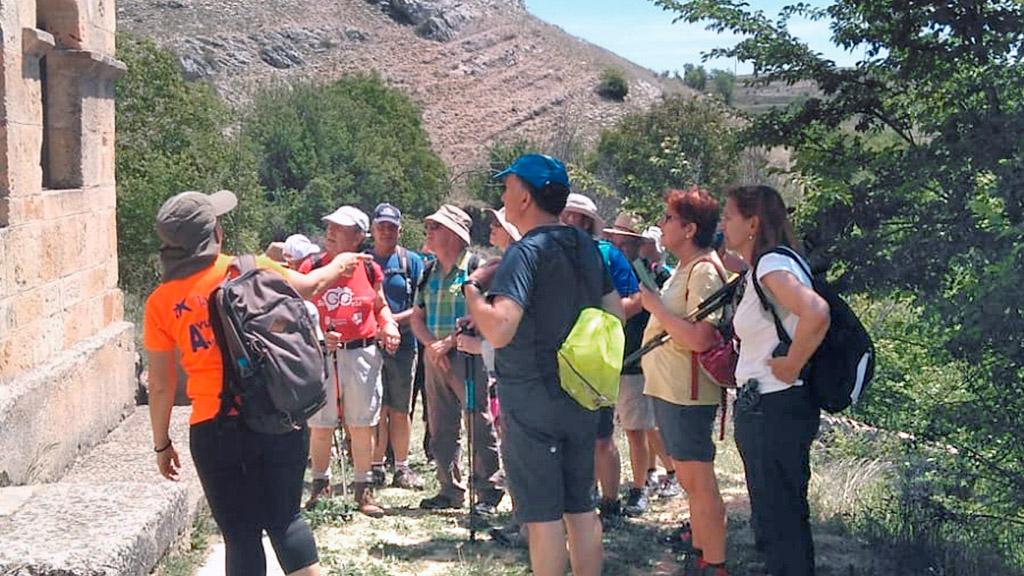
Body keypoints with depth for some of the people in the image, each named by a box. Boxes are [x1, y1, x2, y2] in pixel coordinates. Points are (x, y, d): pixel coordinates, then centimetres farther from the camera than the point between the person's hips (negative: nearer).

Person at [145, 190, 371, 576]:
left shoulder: (160, 303, 0)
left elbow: (161, 385, 3)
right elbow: (308, 286, 15)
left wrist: (162, 444, 15)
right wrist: (337, 267, 36)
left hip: (214, 426, 0)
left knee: (240, 534, 10)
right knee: (285, 518, 16)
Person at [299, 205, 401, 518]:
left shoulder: (370, 270, 3)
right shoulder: (310, 268, 0)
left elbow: (380, 305, 17)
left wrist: (388, 324, -3)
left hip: (362, 354, 1)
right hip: (321, 356, 0)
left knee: (362, 426, 6)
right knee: (320, 426, 4)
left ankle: (363, 488, 18)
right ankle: (320, 484, 23)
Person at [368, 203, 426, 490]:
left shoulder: (411, 261, 8)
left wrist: (394, 320, -12)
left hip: (402, 343, 0)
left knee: (401, 410, 5)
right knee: (378, 408, -1)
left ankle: (402, 468, 12)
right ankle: (376, 468, 7)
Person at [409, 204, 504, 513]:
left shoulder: (475, 266, -5)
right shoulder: (430, 272, 17)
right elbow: (417, 316, 15)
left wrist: (449, 342, -15)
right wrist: (430, 344, -4)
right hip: (435, 357, 7)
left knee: (479, 423, -7)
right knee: (441, 427, 9)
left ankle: (489, 490, -3)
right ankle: (450, 489, 18)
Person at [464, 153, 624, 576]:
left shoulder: (526, 252, -17)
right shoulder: (587, 247, 7)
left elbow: (499, 330, -29)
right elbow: (615, 316, 15)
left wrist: (472, 287, -14)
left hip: (532, 398, -7)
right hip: (582, 397, 7)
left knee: (542, 512, 2)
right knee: (580, 505, 15)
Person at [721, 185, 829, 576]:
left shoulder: (772, 265, -17)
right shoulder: (756, 272, 14)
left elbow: (816, 313, -34)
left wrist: (791, 366, -23)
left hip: (777, 409, -10)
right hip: (758, 407, 10)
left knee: (781, 519, -3)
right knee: (771, 517, 18)